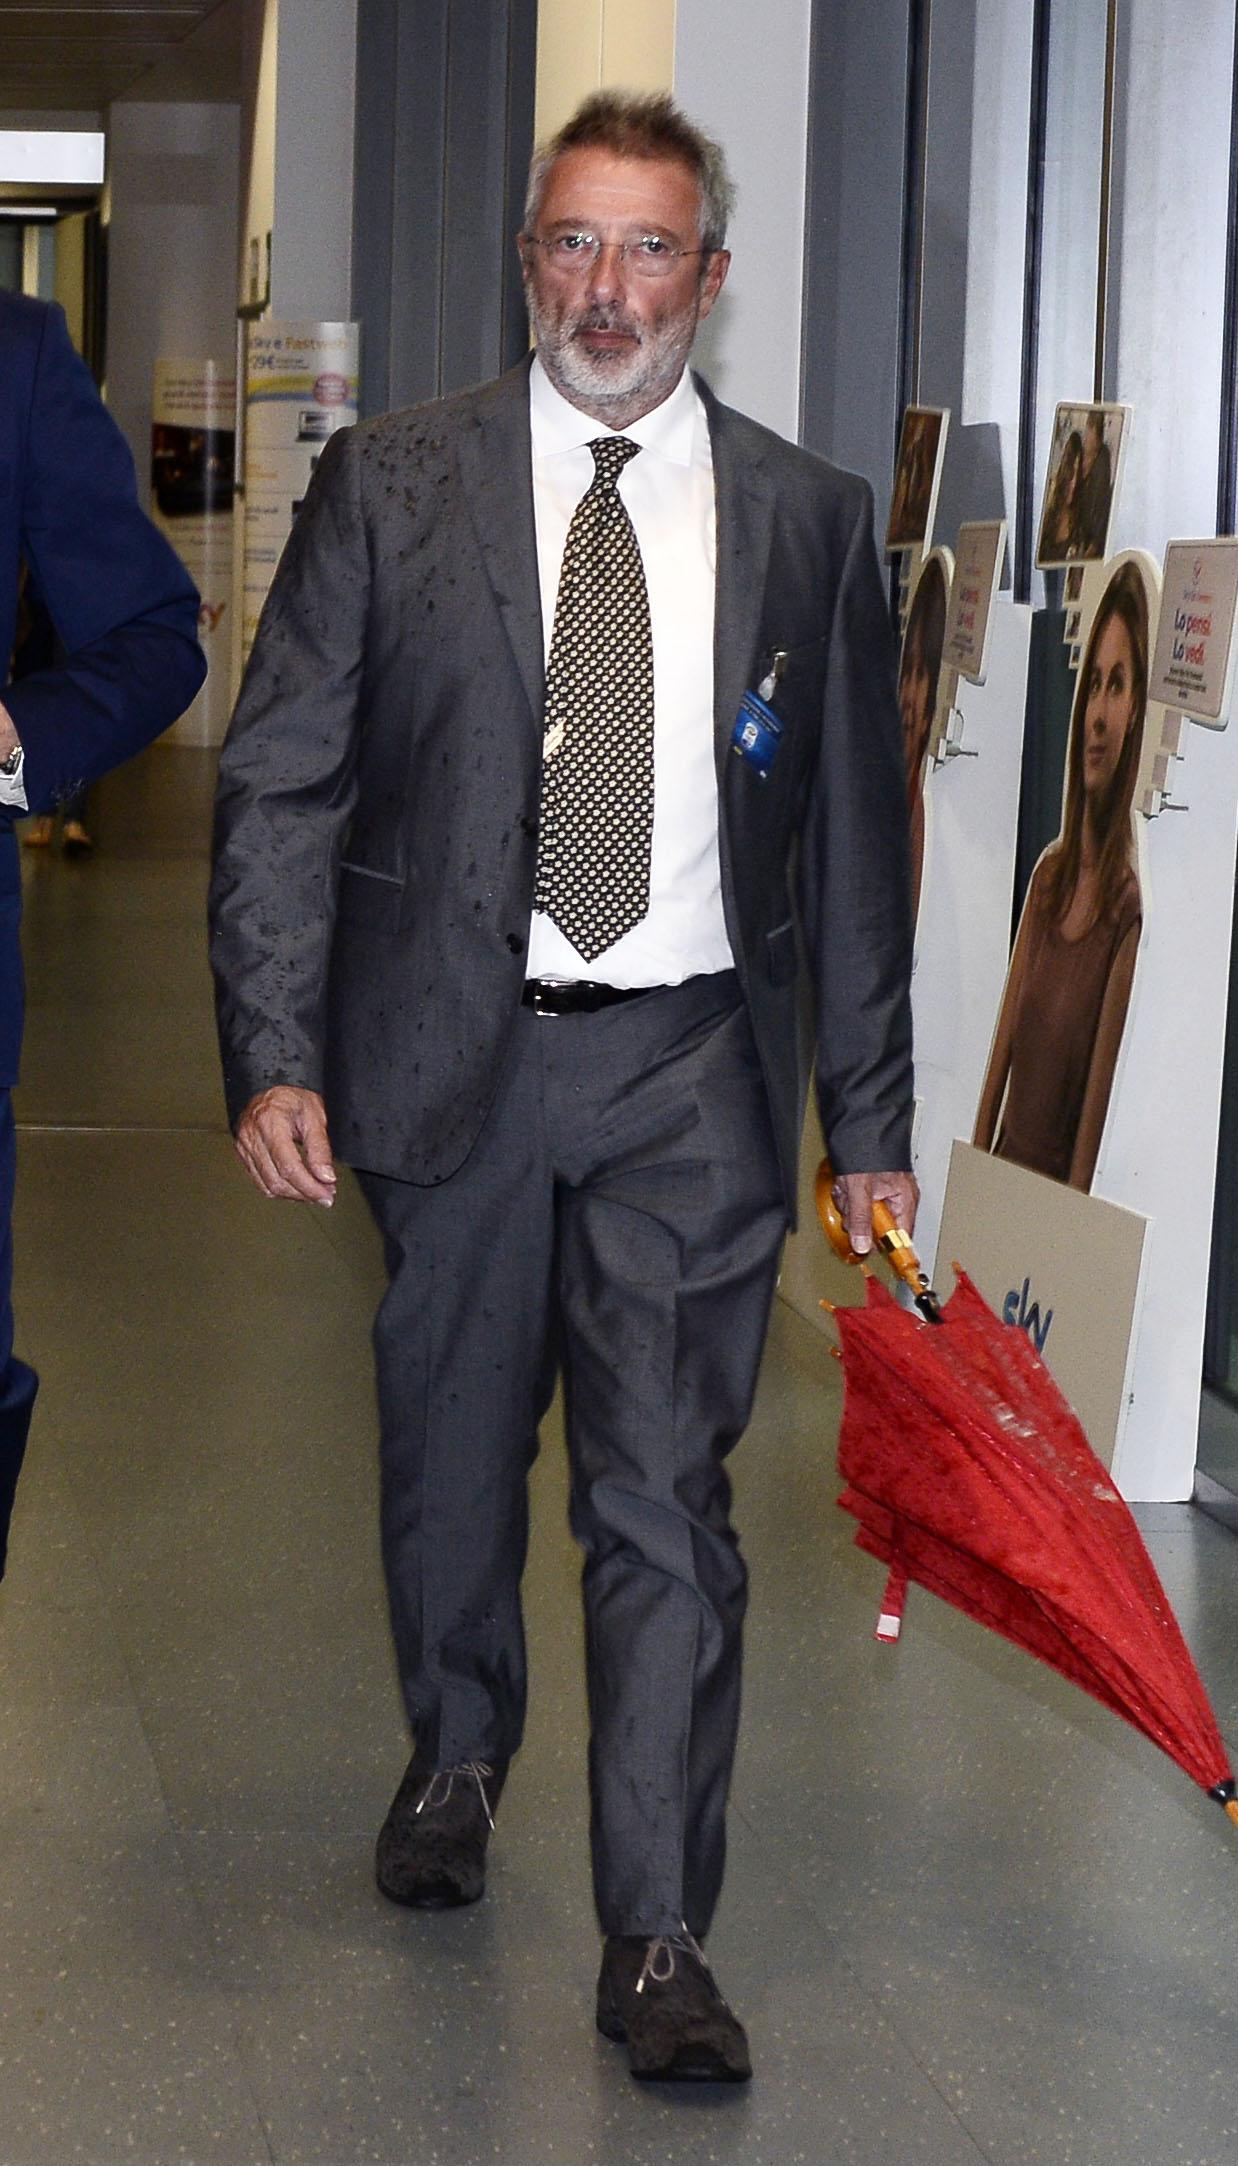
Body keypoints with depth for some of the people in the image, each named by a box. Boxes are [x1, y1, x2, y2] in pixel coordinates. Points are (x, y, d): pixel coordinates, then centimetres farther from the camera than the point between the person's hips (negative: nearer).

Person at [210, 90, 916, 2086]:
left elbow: (854, 846, 7)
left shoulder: (808, 521, 4)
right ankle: (455, 1758, 43)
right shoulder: (392, 486, 1)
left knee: (667, 1501, -4)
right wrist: (276, 1058, -11)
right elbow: (279, 785, -1)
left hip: (689, 1063, -1)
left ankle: (659, 1940, 2)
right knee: (452, 1449, 17)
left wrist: (870, 1129, 5)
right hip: (453, 1045, 1)